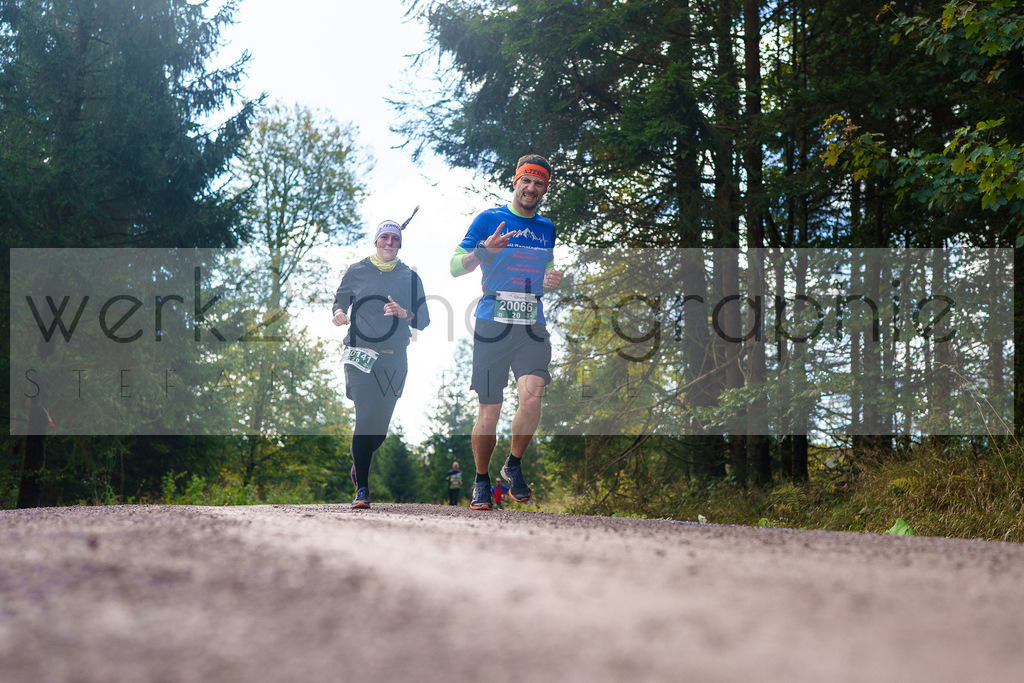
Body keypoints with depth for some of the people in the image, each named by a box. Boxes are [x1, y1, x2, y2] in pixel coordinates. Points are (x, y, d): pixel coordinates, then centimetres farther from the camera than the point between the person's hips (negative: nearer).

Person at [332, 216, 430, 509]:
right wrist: (339, 313, -9)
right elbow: (340, 301, 14)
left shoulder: (410, 277, 11)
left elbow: (423, 320, 10)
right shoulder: (356, 271, 8)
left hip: (395, 358, 3)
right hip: (361, 354, -3)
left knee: (382, 423, 3)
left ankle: (359, 465, 32)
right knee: (366, 416, -14)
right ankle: (361, 488, -9)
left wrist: (404, 314, -11)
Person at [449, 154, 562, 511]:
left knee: (532, 395, -20)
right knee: (489, 411, -2)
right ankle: (481, 481, 18)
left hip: (532, 326, 3)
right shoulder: (489, 219, 3)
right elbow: (455, 267, 1)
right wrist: (484, 250, -18)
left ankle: (514, 465, 3)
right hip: (492, 324, -3)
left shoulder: (547, 228, 16)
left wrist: (553, 279, 7)